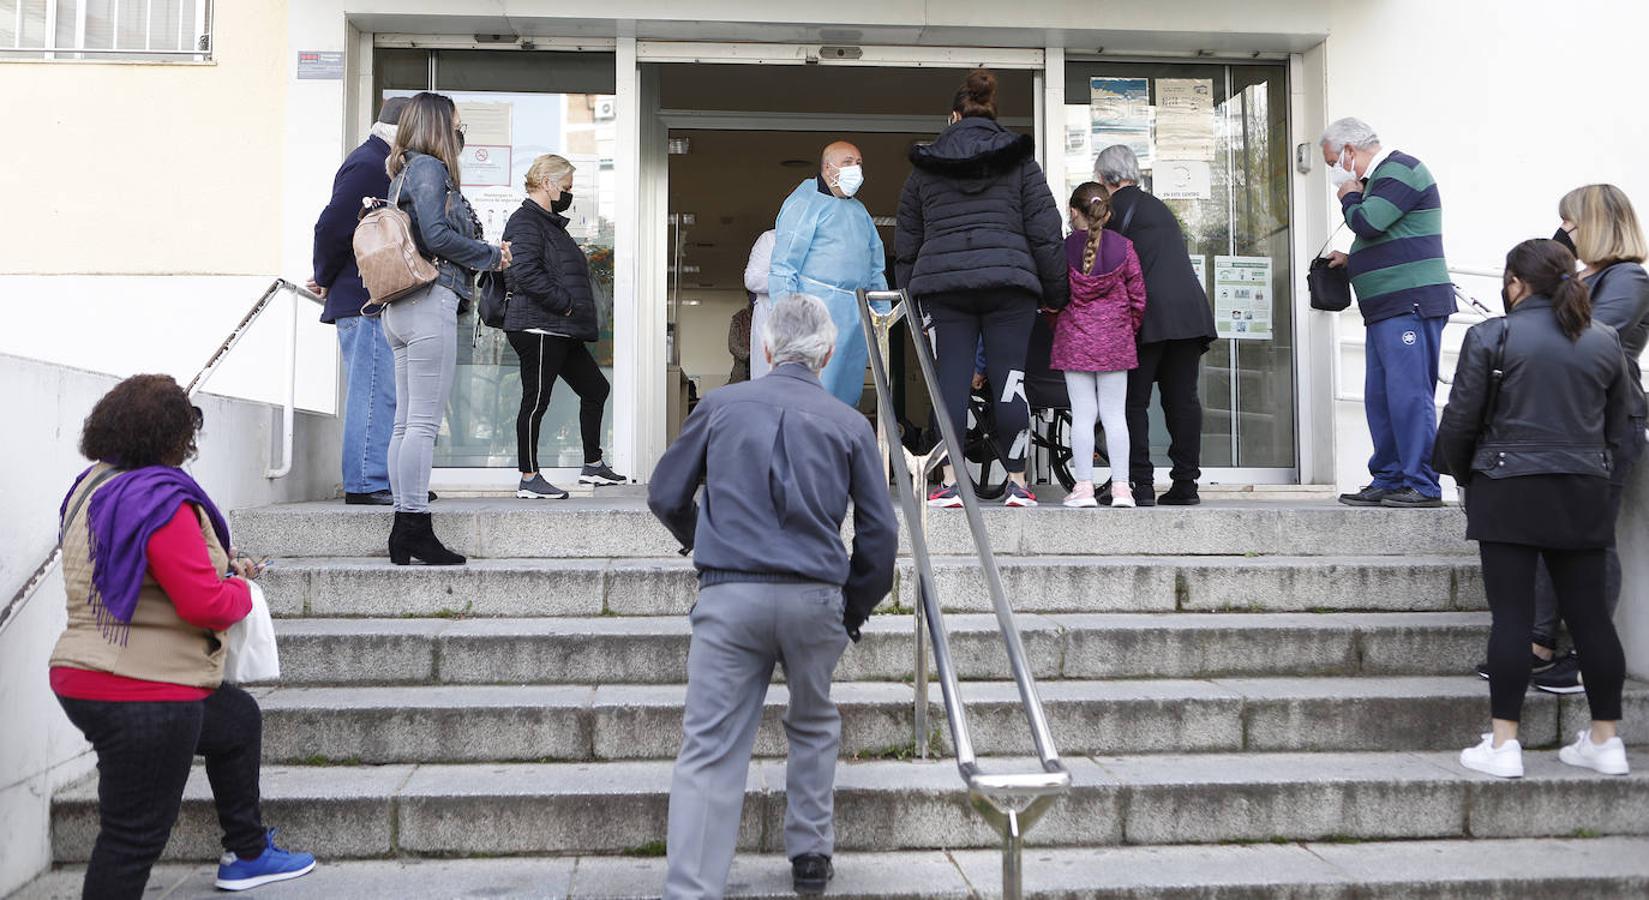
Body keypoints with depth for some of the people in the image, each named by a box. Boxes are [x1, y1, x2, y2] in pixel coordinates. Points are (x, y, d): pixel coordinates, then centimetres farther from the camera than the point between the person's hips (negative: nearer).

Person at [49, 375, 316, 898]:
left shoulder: (93, 486, 9)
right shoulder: (161, 500, -22)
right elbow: (206, 604, -26)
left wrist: (218, 564, 12)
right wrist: (238, 587, -3)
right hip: (142, 695, -11)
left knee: (239, 720, 28)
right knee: (134, 836, 1)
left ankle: (247, 855, 39)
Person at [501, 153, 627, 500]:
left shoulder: (550, 222, 22)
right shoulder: (525, 221, -11)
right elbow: (527, 273, -24)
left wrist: (574, 308, 13)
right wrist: (566, 303, -19)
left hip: (561, 330, 11)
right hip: (537, 326, -11)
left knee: (595, 389, 15)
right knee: (536, 401, -4)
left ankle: (593, 465, 24)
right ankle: (529, 480, 4)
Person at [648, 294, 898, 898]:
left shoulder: (721, 405, 9)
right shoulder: (849, 423, 8)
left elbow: (664, 497, 14)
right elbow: (880, 532, 7)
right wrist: (855, 609, 19)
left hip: (729, 597, -1)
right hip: (815, 599, 1)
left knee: (709, 749, -1)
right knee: (814, 727, 24)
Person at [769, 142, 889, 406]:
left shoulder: (859, 210, 25)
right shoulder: (805, 201, 1)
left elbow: (876, 265, 29)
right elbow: (784, 262, -7)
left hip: (857, 313, 8)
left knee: (848, 393, 5)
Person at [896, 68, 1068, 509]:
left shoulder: (925, 166, 14)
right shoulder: (1019, 160, 9)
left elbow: (906, 240, 15)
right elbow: (1045, 231, 4)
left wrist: (908, 291, 21)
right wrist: (1056, 291, 10)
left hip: (942, 283, 1)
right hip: (1009, 281, -1)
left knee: (952, 377, 1)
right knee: (1009, 377, 0)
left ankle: (950, 482, -1)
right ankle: (1017, 482, 4)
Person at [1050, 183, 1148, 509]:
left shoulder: (1062, 250, -4)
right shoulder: (1124, 248, 0)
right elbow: (1137, 298, 4)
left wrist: (1058, 330, 16)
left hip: (1075, 342, -1)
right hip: (1115, 341, 1)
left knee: (1082, 414, 2)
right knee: (1115, 415, 6)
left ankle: (1084, 487, 1)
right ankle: (1120, 487, 6)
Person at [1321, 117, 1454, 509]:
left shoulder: (1400, 171, -7)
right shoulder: (1381, 179, 24)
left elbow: (1368, 223, -19)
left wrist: (1349, 197, 1)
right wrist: (1351, 261, 17)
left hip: (1411, 304, -10)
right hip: (1386, 308, 10)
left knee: (1409, 395, -10)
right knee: (1380, 399, 10)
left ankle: (1423, 485, -7)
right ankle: (1388, 481, 15)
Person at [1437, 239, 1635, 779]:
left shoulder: (1491, 337, -6)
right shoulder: (1605, 341, 9)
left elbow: (1460, 422, -6)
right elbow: (1620, 425, 14)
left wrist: (1464, 473, 11)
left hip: (1509, 491, -4)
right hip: (1584, 494, 4)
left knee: (1512, 614, -2)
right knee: (1589, 612, 10)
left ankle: (1503, 745, 0)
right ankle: (1606, 740, 18)